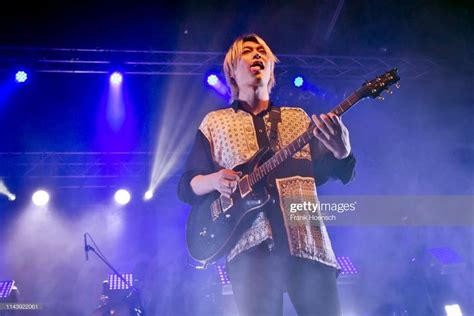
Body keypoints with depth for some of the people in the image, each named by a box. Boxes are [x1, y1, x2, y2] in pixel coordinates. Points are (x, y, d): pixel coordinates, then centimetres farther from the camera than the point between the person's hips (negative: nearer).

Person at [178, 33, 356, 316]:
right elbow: (186, 186, 12)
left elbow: (324, 172, 10)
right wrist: (214, 180, -11)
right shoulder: (214, 122, 14)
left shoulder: (299, 117, 19)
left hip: (307, 241, 2)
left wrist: (341, 152, -12)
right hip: (250, 245, -1)